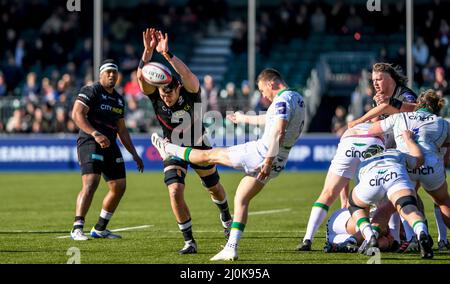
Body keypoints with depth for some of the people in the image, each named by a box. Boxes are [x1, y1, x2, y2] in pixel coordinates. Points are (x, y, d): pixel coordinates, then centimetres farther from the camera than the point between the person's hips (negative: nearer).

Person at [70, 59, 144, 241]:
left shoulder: (119, 99, 20)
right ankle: (77, 229, -23)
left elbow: (122, 130, 26)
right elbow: (77, 115, -17)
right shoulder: (91, 91, -5)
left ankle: (100, 229, 19)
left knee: (119, 187, 9)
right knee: (91, 183, -22)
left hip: (110, 145, 8)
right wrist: (95, 134, -29)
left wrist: (134, 154, 22)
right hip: (90, 143, -8)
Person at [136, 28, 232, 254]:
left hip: (198, 147, 0)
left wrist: (167, 54, -62)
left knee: (214, 188, 19)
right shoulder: (156, 97, -22)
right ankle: (189, 241, -5)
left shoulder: (190, 93, -27)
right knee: (175, 192, -18)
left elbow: (188, 74, -50)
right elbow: (141, 76, -41)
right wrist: (148, 51, -55)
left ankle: (225, 216, 53)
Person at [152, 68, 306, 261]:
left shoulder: (283, 99, -16)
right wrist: (245, 119, 45)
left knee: (212, 155, 10)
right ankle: (231, 249, 12)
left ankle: (169, 150, 27)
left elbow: (278, 131, -28)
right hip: (279, 163, 9)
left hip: (264, 152, -9)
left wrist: (268, 162, -30)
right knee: (241, 200, 15)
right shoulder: (297, 98, 16)